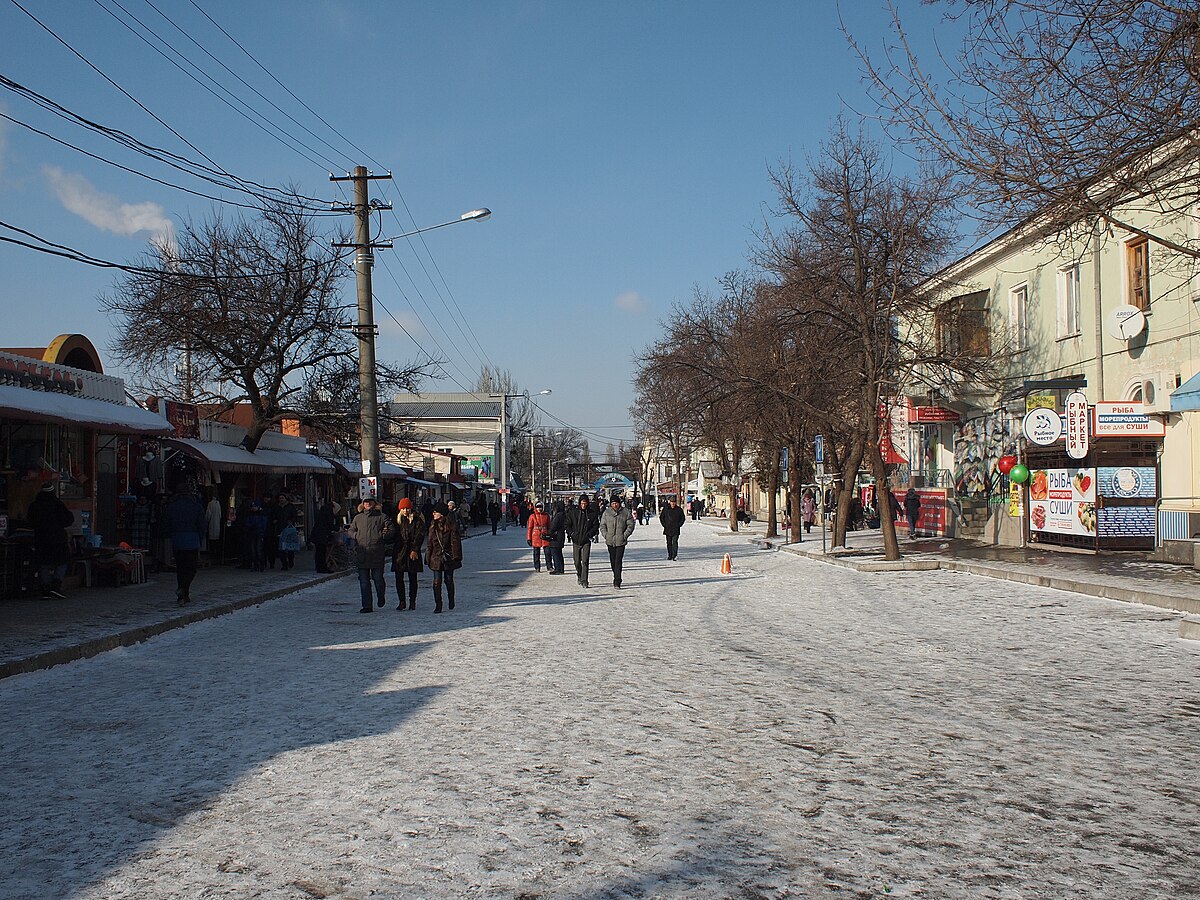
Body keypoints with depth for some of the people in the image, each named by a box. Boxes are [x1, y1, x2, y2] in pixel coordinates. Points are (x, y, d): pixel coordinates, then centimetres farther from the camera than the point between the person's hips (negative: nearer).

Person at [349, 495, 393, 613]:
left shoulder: (382, 517, 4)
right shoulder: (358, 518, 15)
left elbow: (391, 531, 0)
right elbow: (351, 531, 21)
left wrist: (383, 534, -18)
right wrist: (357, 536, 1)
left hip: (377, 554, -3)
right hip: (361, 554, 3)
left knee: (378, 579, 1)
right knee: (364, 581, 3)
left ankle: (381, 597, 31)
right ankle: (367, 606, 8)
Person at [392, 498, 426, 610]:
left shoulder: (417, 520, -1)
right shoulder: (397, 519, 9)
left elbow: (420, 536, -6)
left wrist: (415, 550, -14)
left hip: (412, 551, -3)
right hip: (399, 552, 3)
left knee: (412, 578, 4)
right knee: (399, 578, 0)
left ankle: (412, 602, 11)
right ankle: (402, 601, 7)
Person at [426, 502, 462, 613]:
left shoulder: (451, 526, -7)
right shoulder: (433, 526, 7)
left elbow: (455, 542, -6)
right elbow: (429, 543, 11)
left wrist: (456, 557, -11)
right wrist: (428, 558, 6)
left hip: (448, 558, -3)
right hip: (436, 557, 3)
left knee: (449, 580, 9)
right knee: (437, 582, -4)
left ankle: (451, 601, 30)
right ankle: (438, 605, -1)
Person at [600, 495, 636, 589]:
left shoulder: (626, 512, 0)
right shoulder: (607, 512, 6)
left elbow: (630, 525, 2)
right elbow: (602, 525, 10)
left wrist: (625, 535, -8)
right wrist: (605, 535, -4)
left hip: (621, 541, -3)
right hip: (610, 541, 3)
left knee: (618, 561, -10)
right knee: (612, 561, 12)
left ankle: (617, 582, -11)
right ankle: (616, 578, 30)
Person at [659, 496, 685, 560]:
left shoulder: (679, 510, 1)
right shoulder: (665, 509, 2)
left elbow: (683, 518, 10)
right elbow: (661, 517, 10)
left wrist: (679, 525, -1)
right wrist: (664, 525, 0)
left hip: (676, 529, -2)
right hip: (667, 529, 2)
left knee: (675, 542, -11)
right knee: (669, 543, 8)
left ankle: (675, 555, -14)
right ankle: (669, 555, 17)